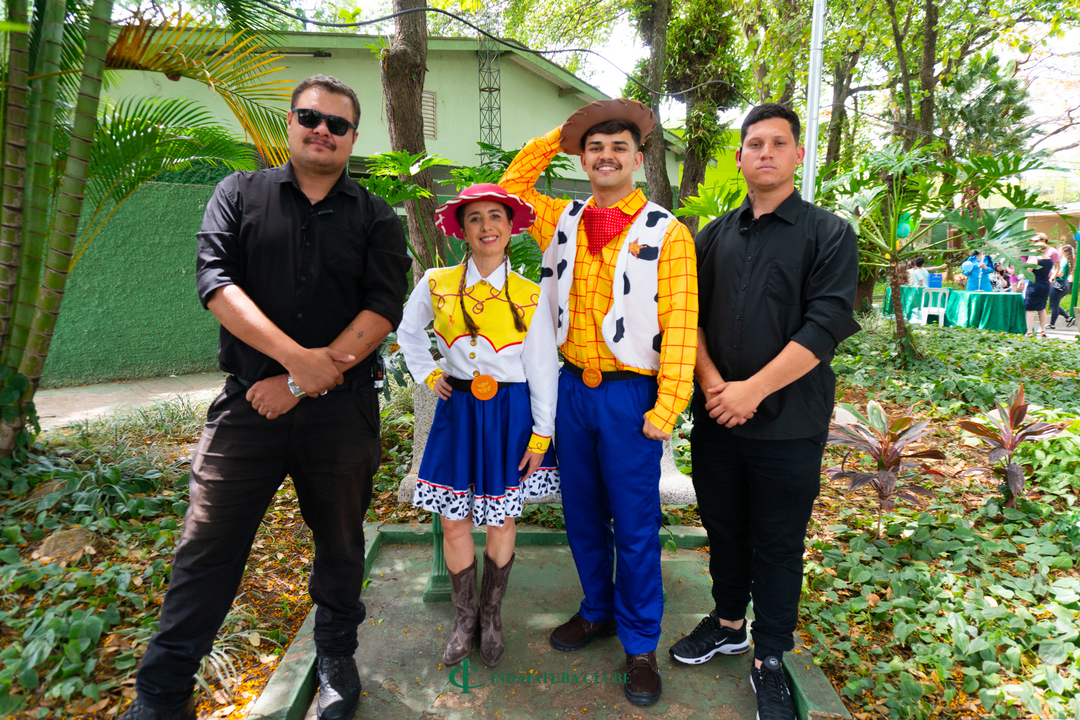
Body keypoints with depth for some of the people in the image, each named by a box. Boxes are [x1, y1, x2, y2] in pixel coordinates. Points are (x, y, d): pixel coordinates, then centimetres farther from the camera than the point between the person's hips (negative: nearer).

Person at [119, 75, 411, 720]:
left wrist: (305, 380, -13)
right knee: (207, 547, 3)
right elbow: (215, 279, -5)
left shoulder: (377, 219, 7)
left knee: (341, 543, 13)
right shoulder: (240, 195, 9)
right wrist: (295, 356, -18)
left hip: (342, 410, 1)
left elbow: (384, 307, -5)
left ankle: (337, 655, 35)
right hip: (250, 402, 0)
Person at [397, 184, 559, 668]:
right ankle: (463, 618, 27)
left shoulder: (530, 296, -5)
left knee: (501, 520, 9)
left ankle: (491, 615, 31)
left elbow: (542, 368, -2)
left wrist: (541, 434, -3)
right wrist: (428, 376, 6)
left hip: (511, 414, -1)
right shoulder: (436, 283, -1)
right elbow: (408, 332, 17)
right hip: (458, 410, 2)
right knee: (454, 522, 6)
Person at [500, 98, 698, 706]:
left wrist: (667, 408, -15)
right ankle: (597, 611, 39)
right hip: (573, 388, 5)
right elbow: (511, 189, 24)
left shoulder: (667, 233, -6)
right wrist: (553, 141, 13)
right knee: (583, 514, 17)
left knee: (635, 524, 5)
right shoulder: (561, 221, 8)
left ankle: (641, 645, 24)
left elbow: (680, 325, -10)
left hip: (630, 394, -4)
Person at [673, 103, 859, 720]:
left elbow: (827, 326, -13)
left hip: (787, 424, -3)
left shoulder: (829, 234, -3)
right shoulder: (715, 237, 10)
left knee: (777, 543, 8)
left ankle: (770, 658, 27)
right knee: (724, 528, 17)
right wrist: (711, 382, -10)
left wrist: (752, 390, -18)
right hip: (716, 416, 4)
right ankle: (728, 623, 39)